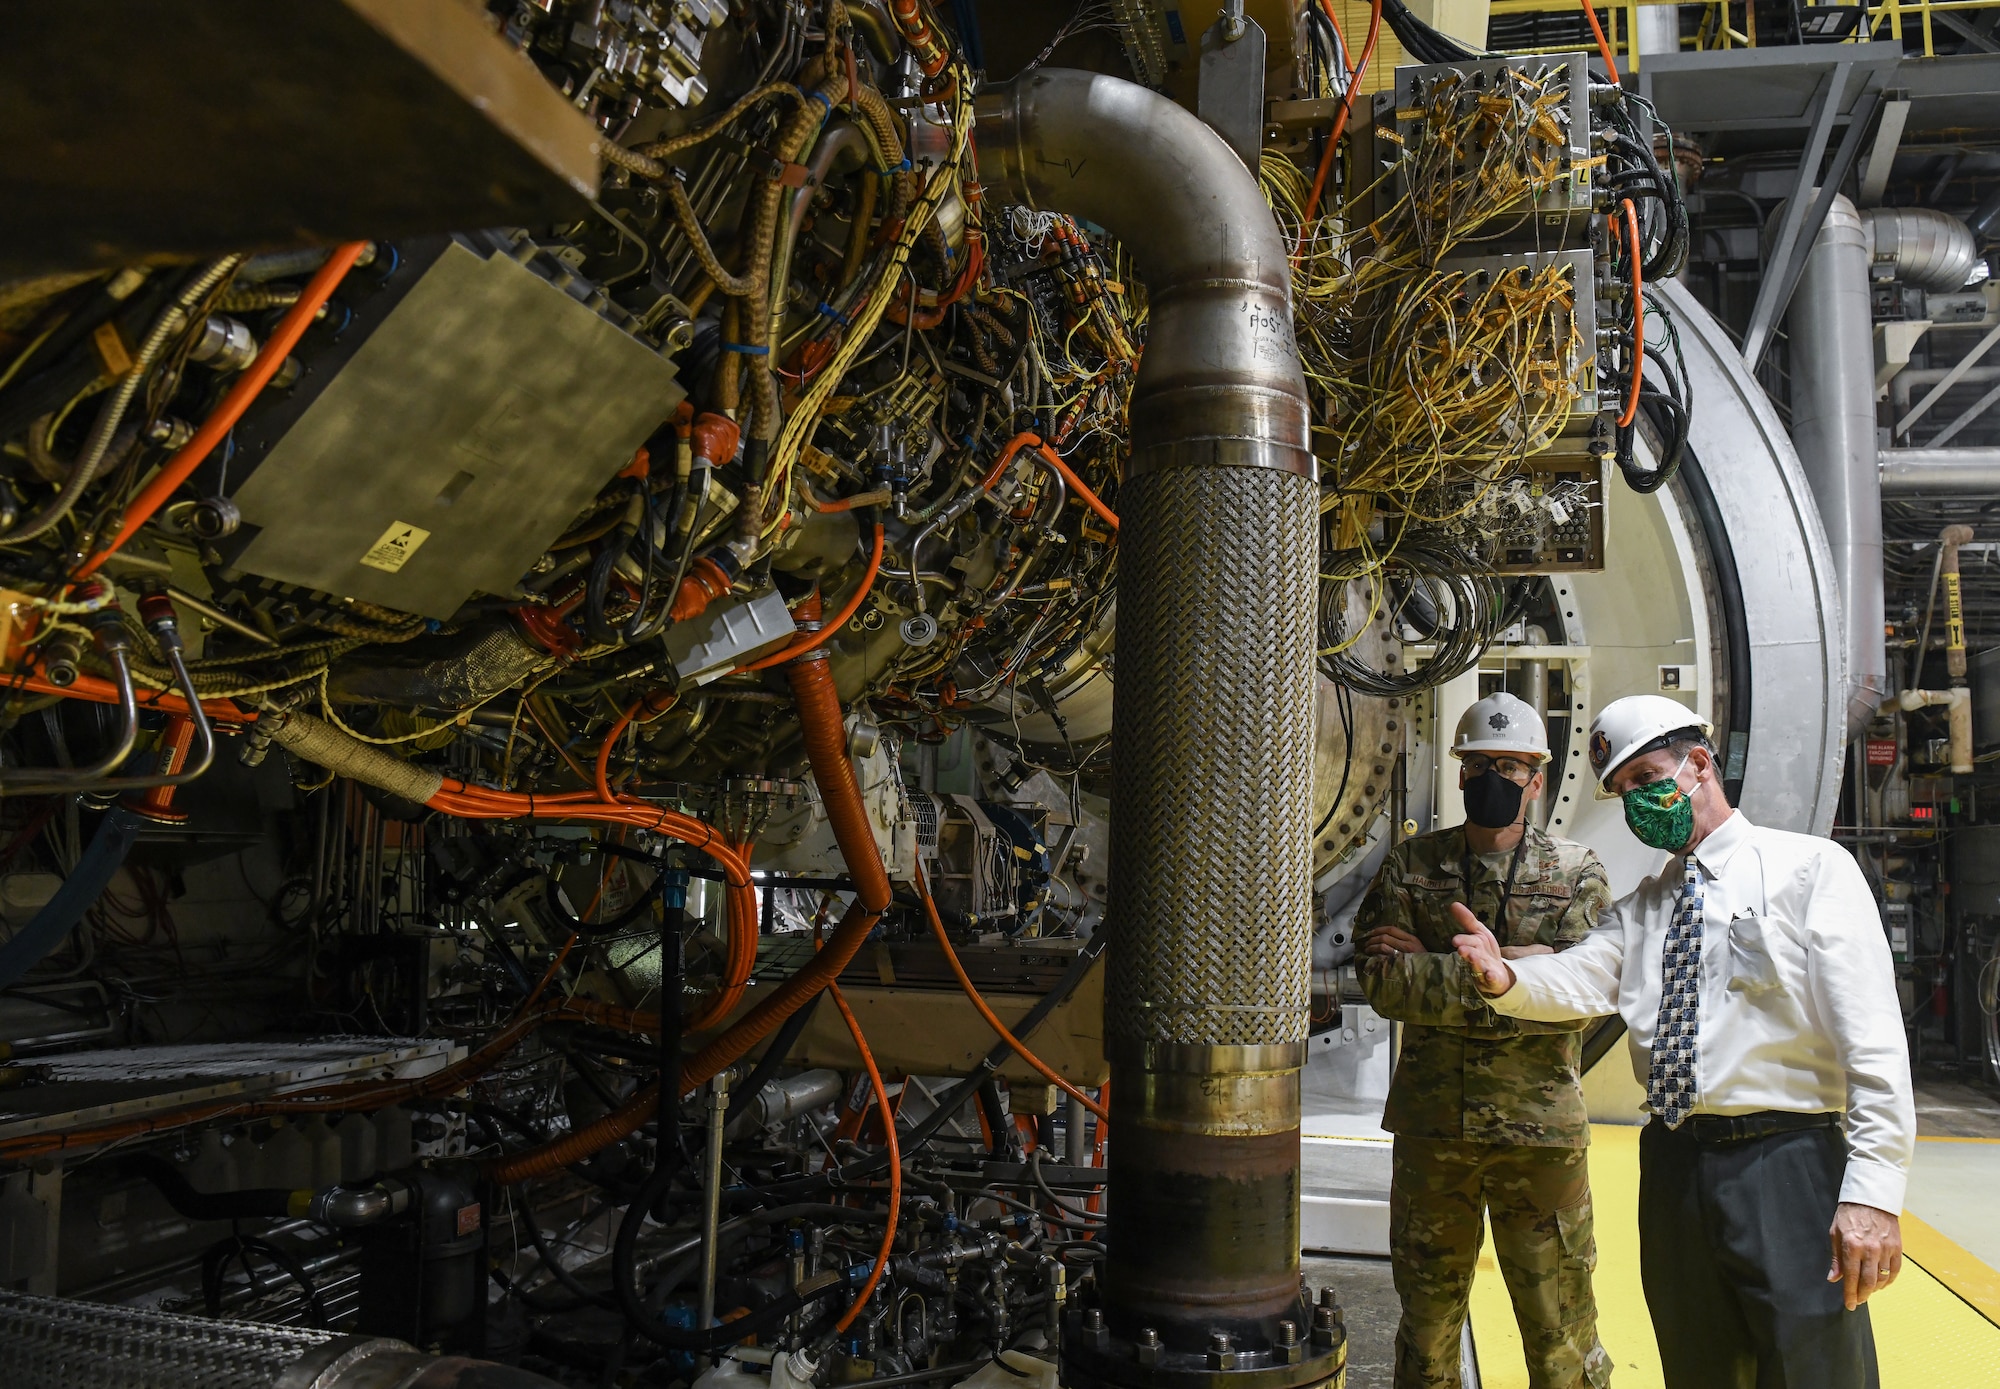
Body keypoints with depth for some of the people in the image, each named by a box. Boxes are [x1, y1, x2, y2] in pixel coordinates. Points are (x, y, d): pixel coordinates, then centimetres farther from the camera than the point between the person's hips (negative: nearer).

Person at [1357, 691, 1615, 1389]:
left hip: (1541, 1126, -1)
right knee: (1427, 1315, 15)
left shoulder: (1577, 874, 2)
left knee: (1561, 1330, 7)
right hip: (1431, 1121, 1)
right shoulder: (1410, 867, 4)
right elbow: (1382, 984, -8)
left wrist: (1435, 965, -15)